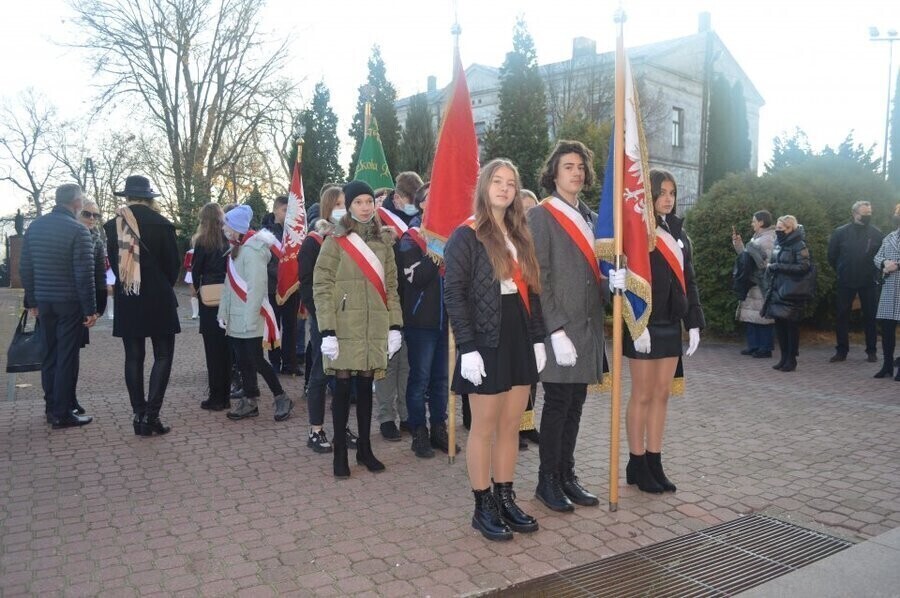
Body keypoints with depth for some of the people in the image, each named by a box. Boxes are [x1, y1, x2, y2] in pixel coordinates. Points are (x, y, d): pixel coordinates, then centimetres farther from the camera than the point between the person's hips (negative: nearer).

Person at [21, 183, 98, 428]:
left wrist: (31, 300, 15)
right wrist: (90, 308, -12)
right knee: (67, 358, 0)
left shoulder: (34, 226, 6)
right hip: (70, 303, -6)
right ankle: (62, 414, 4)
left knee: (48, 355, 14)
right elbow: (84, 274, -16)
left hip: (44, 302, 6)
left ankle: (51, 408, 22)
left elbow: (25, 267, 9)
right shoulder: (77, 230, -13)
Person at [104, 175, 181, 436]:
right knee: (163, 356, 3)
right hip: (158, 298, -4)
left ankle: (139, 415, 12)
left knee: (133, 358, 9)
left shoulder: (112, 225, 1)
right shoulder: (161, 224, -9)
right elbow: (173, 263, -3)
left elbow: (113, 261, 6)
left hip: (126, 300, 4)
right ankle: (151, 415, -4)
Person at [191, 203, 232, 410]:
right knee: (226, 346, 11)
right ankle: (225, 395, 17)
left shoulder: (202, 242, -6)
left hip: (210, 298, -3)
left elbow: (196, 270, 0)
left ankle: (216, 397, 4)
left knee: (212, 347, 2)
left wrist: (196, 288, 17)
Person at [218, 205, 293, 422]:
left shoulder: (252, 250, -15)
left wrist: (250, 319, -23)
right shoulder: (236, 249, 14)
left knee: (256, 361, -4)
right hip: (236, 319, 9)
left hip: (250, 319, -9)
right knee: (243, 361, 11)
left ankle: (282, 399, 9)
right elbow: (230, 284, 15)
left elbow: (256, 287, -20)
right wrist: (223, 312, 11)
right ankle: (249, 402, 20)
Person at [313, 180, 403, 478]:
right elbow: (322, 288, -8)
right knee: (343, 388, 3)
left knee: (366, 387, 11)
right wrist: (327, 331, -15)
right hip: (345, 328, -4)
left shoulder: (383, 242, 10)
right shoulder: (335, 241, -3)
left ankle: (365, 448, 22)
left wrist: (395, 326, 4)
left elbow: (391, 286, 11)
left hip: (375, 328, 4)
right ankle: (340, 451, 14)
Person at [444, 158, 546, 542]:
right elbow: (454, 293, -12)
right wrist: (467, 348, -18)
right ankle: (483, 508, 17)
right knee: (485, 428, 4)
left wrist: (538, 338, 8)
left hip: (520, 340, 6)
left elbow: (531, 290, 14)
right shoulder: (466, 236, -7)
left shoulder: (521, 236, 13)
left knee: (511, 426, 12)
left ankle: (506, 500, 25)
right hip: (487, 342, -6)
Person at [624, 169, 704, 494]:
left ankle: (654, 463, 19)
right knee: (642, 395, 1)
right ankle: (637, 465, 13)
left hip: (671, 324, 7)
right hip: (644, 326, -7)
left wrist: (694, 323, 9)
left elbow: (688, 280, 15)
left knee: (662, 394, 10)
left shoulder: (678, 233, 14)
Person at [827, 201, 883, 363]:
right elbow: (832, 256, 4)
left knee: (870, 317, 6)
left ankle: (871, 351, 16)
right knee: (842, 316, 3)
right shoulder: (840, 232, -4)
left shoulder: (877, 234, -2)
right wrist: (842, 271, 8)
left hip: (869, 283, 0)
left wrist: (873, 272, 1)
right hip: (846, 282, 0)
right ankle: (841, 350, 12)